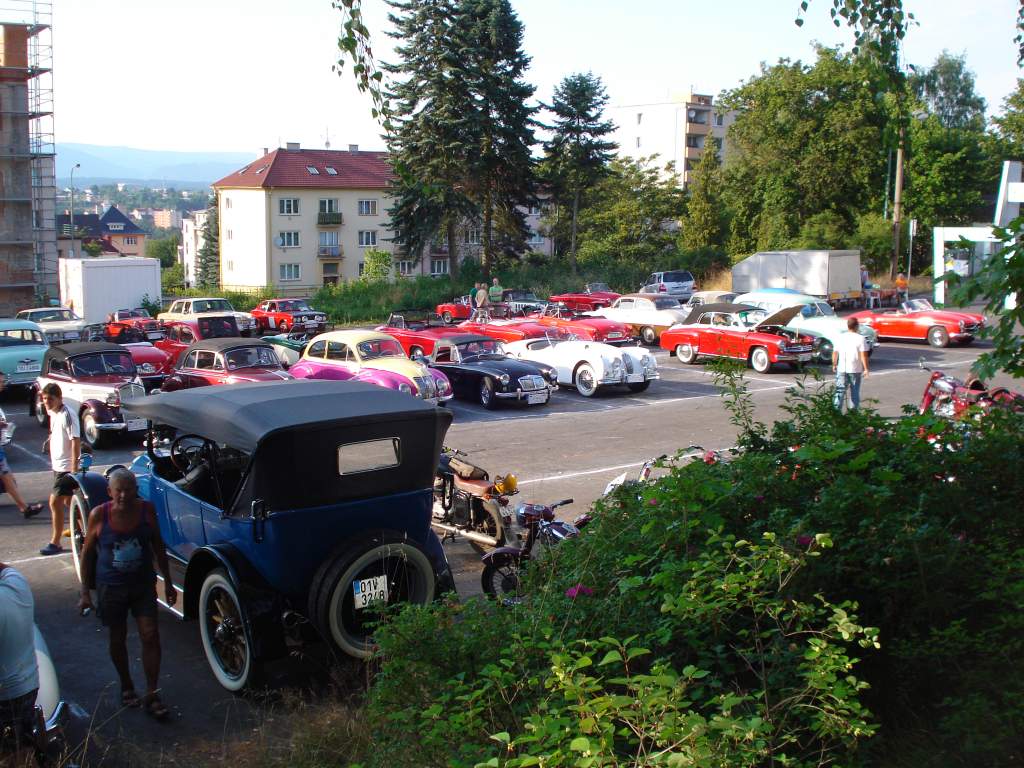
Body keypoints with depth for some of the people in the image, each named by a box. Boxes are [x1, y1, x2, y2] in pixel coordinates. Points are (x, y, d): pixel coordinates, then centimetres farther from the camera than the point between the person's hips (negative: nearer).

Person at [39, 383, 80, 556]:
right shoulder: (53, 414, 8)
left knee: (55, 502, -9)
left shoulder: (67, 415, -19)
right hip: (58, 465, 9)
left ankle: (55, 543, -1)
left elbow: (76, 442, -21)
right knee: (68, 501, 18)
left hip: (67, 467, -9)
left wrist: (74, 470, -23)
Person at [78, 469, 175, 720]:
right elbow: (87, 553, -3)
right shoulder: (99, 515, -13)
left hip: (143, 584, 1)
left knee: (150, 636, -5)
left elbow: (158, 546, 3)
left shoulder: (146, 510, -9)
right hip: (111, 587, -1)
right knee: (118, 639, 13)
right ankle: (126, 687, 34)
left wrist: (168, 582, 7)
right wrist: (85, 592, -3)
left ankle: (151, 695, 4)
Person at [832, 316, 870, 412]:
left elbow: (835, 353, 6)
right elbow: (863, 355, -12)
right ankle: (853, 411, 12)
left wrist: (834, 365, 19)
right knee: (855, 392, 10)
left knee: (840, 391, 4)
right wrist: (866, 369, -6)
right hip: (856, 369, -2)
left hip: (842, 369, 2)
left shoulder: (840, 337, 1)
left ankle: (836, 410, -3)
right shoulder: (860, 338, -9)